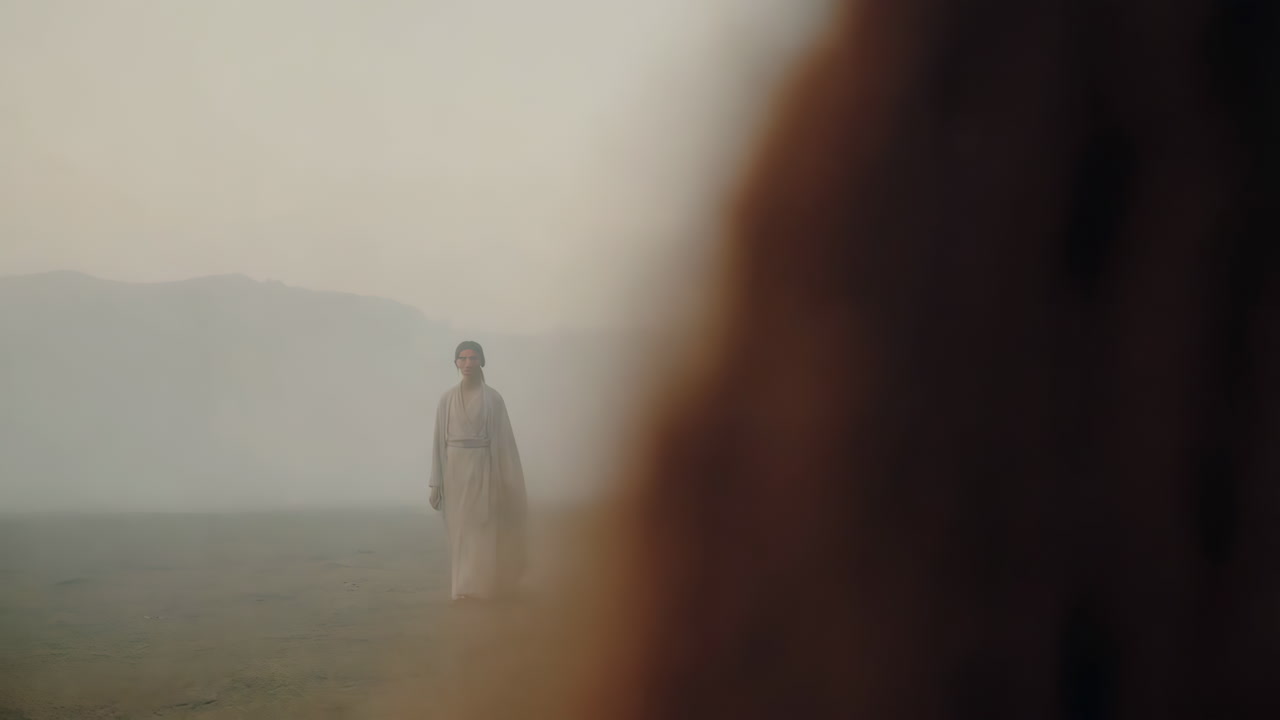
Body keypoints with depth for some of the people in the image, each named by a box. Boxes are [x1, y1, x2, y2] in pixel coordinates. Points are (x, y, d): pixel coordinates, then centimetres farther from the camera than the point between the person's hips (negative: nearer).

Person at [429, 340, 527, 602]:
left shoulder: (493, 398, 0)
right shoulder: (447, 399, 5)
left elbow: (504, 440, -1)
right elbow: (439, 440, 5)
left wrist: (510, 482, -4)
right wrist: (436, 483, 1)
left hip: (483, 469, -2)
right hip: (455, 469, 2)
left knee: (481, 528, -4)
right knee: (460, 529, 5)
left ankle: (478, 586, -1)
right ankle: (463, 585, 13)